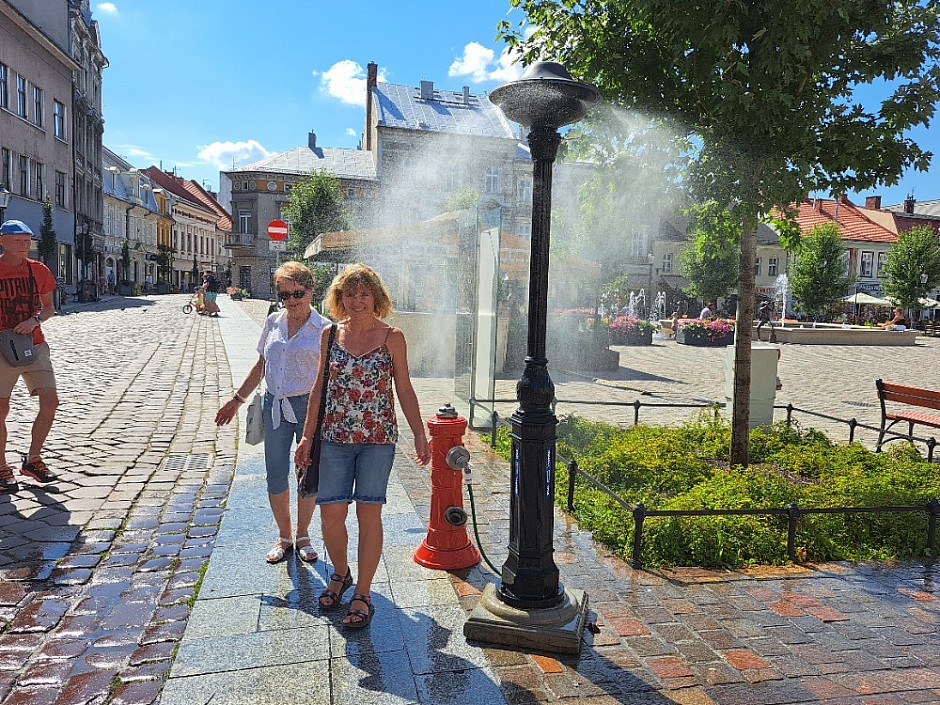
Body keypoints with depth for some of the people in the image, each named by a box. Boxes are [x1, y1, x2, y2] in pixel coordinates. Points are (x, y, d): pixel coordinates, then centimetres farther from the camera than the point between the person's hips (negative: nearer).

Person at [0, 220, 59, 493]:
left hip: (34, 345, 3)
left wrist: (35, 320, -8)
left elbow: (49, 308, 14)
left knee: (50, 402, -5)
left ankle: (32, 460, 12)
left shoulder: (39, 270, 6)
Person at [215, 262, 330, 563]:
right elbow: (261, 365, 17)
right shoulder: (273, 323, 8)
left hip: (309, 406, -4)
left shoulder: (323, 329, -6)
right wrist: (237, 399, 18)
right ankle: (284, 537, 27)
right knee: (275, 478, 7)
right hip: (275, 406, 4)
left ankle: (302, 536, 28)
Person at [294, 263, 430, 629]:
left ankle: (362, 594, 18)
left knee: (368, 515, 2)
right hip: (334, 438, 2)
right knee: (331, 514, 4)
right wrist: (307, 436, 8)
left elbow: (405, 390, 2)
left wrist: (419, 435, -1)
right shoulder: (331, 335, 4)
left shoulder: (392, 337, -3)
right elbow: (319, 387, 9)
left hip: (378, 438, -2)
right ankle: (340, 574, 33)